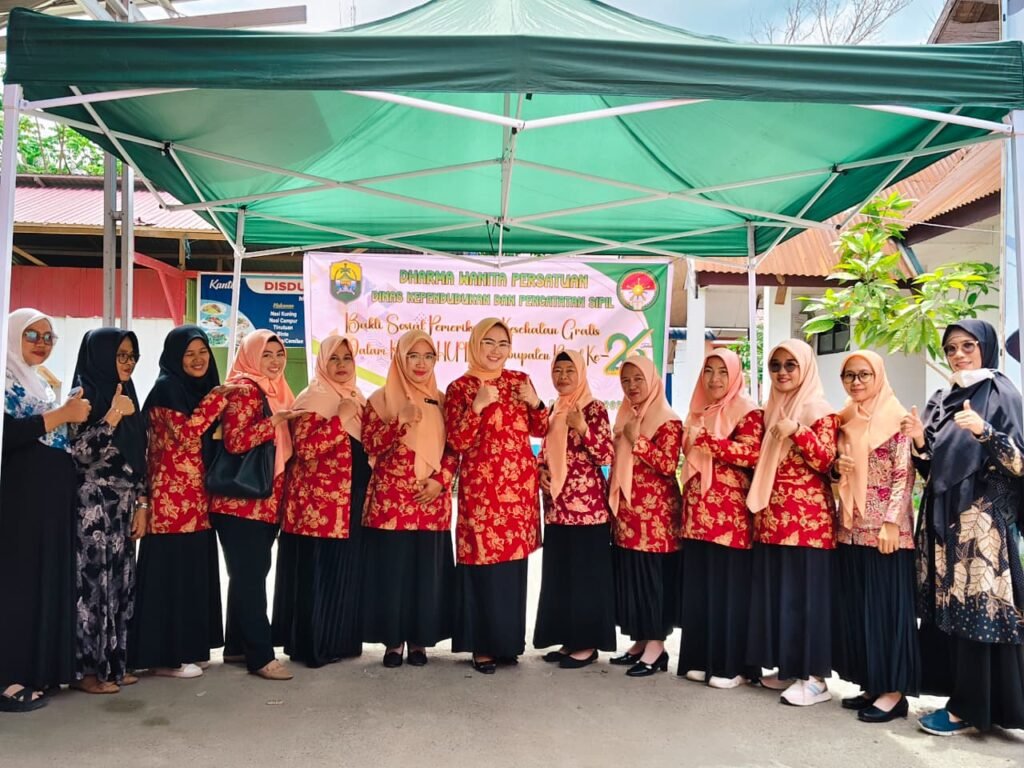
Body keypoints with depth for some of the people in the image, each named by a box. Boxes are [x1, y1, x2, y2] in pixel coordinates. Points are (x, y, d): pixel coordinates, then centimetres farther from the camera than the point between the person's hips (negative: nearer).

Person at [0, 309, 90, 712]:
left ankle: (36, 668, 19)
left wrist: (72, 415, 8)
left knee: (47, 578, 10)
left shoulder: (38, 382, 20)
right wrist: (62, 415, -17)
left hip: (52, 497, 9)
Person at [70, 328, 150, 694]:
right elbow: (78, 451, -17)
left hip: (123, 507, 7)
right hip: (93, 507, -7)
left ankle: (113, 663, 17)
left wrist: (142, 504, 10)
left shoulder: (128, 397, 14)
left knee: (120, 583, 9)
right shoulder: (84, 395, -7)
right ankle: (88, 668, 6)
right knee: (93, 582, -4)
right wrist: (113, 416, -20)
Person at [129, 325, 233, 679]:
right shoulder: (165, 388, -9)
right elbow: (185, 434, -21)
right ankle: (165, 655, 6)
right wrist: (215, 399, -17)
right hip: (172, 499, -9)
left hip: (197, 497, 9)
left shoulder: (203, 387, 16)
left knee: (194, 571, 13)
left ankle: (187, 646, 23)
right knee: (171, 573, -3)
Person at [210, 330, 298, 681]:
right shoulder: (243, 389, -10)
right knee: (250, 576, -5)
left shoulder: (278, 390, 16)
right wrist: (275, 420, -23)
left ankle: (237, 645, 24)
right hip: (241, 501, -9)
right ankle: (260, 655, -1)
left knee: (250, 574, 14)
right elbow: (235, 441, -22)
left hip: (267, 501, 9)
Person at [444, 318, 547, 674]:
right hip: (481, 485, -4)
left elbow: (540, 430, 12)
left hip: (520, 484, 4)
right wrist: (478, 405, -21)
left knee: (514, 558, 10)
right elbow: (457, 442, -10)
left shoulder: (519, 380, 10)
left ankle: (507, 640, 24)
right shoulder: (461, 387, -2)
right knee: (483, 560, -3)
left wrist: (535, 402, -6)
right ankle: (482, 644, 11)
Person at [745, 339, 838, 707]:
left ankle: (814, 676, 6)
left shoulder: (821, 412, -5)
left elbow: (827, 460, -15)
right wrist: (757, 503, 12)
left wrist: (798, 431, -25)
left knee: (805, 591, -3)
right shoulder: (771, 410, 16)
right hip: (772, 516, 7)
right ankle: (788, 667, 22)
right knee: (774, 591, 10)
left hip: (808, 518, -7)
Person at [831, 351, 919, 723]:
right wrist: (836, 467, -3)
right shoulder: (844, 420, 13)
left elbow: (904, 475, -11)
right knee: (853, 607, 9)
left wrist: (891, 523, -17)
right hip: (850, 528, 7)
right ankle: (871, 684, 20)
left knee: (886, 605, -1)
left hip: (884, 528, -7)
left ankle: (894, 690, 9)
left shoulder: (896, 418, -6)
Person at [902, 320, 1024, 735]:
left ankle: (970, 710, 5)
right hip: (943, 517, 7)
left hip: (982, 518, -6)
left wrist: (984, 432, -29)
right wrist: (919, 441, -5)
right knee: (946, 606, 8)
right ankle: (958, 697, 19)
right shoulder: (941, 399, 14)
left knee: (977, 608, -4)